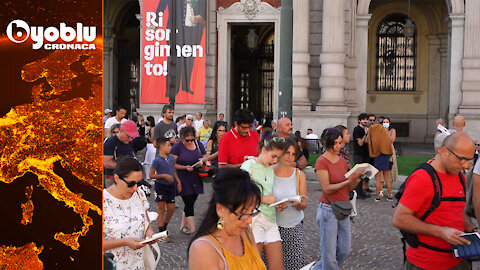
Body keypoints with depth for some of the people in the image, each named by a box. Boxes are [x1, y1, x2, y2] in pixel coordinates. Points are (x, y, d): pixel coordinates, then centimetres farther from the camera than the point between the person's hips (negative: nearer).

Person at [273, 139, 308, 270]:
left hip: (295, 226, 2)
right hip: (274, 224, -2)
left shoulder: (300, 174, 5)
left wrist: (297, 204, -18)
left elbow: (304, 204, 4)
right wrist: (275, 206, -20)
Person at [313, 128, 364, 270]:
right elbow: (327, 189, -16)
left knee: (345, 251, 11)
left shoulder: (342, 161, 10)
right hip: (328, 210, -7)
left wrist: (356, 181, -9)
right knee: (330, 254, -1)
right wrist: (348, 180, -24)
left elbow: (348, 188, 12)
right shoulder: (322, 162, -10)